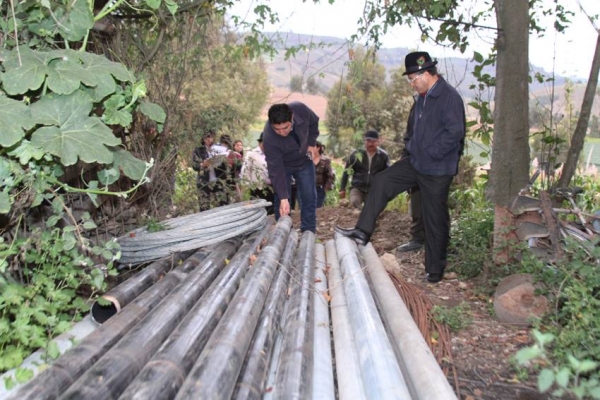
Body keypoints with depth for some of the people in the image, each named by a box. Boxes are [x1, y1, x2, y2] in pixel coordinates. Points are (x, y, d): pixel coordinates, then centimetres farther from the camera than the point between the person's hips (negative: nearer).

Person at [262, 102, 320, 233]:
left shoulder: (300, 109, -33)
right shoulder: (269, 138, -39)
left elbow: (314, 122, -7)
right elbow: (276, 170, -33)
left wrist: (312, 143, -14)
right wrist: (283, 197, -35)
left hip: (304, 161, 3)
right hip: (282, 165, -3)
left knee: (309, 198, 4)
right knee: (281, 202, -4)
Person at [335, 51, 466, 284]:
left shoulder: (450, 97, -18)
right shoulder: (422, 97, 9)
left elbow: (455, 132, -24)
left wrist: (430, 153, -20)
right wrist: (413, 149, 11)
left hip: (437, 170, -8)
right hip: (416, 163, 9)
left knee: (435, 219, 3)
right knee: (382, 182, 3)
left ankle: (435, 270, 19)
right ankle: (363, 232, 9)